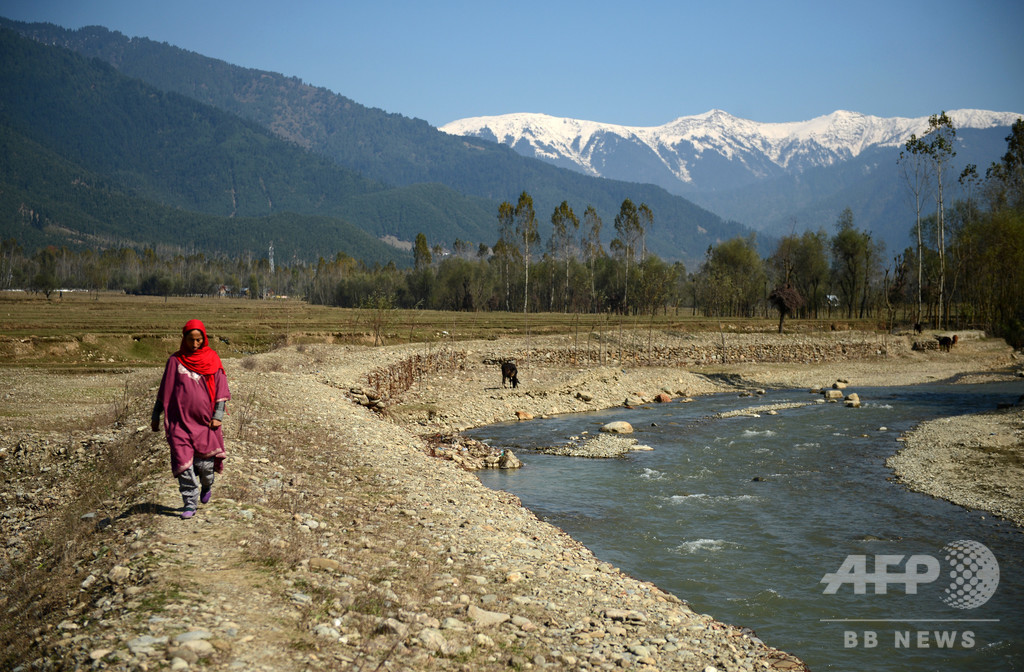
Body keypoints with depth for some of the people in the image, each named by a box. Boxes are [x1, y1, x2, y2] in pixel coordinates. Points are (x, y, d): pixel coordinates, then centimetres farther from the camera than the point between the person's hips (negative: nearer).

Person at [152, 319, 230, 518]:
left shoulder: (212, 359, 3)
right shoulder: (175, 360, 5)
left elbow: (221, 388, 3)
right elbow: (164, 390, 11)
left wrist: (218, 415, -7)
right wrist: (156, 416, 10)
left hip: (204, 420, 0)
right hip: (180, 420, 1)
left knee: (204, 462, 1)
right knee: (183, 463, -6)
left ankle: (207, 485, 33)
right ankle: (190, 503, 1)